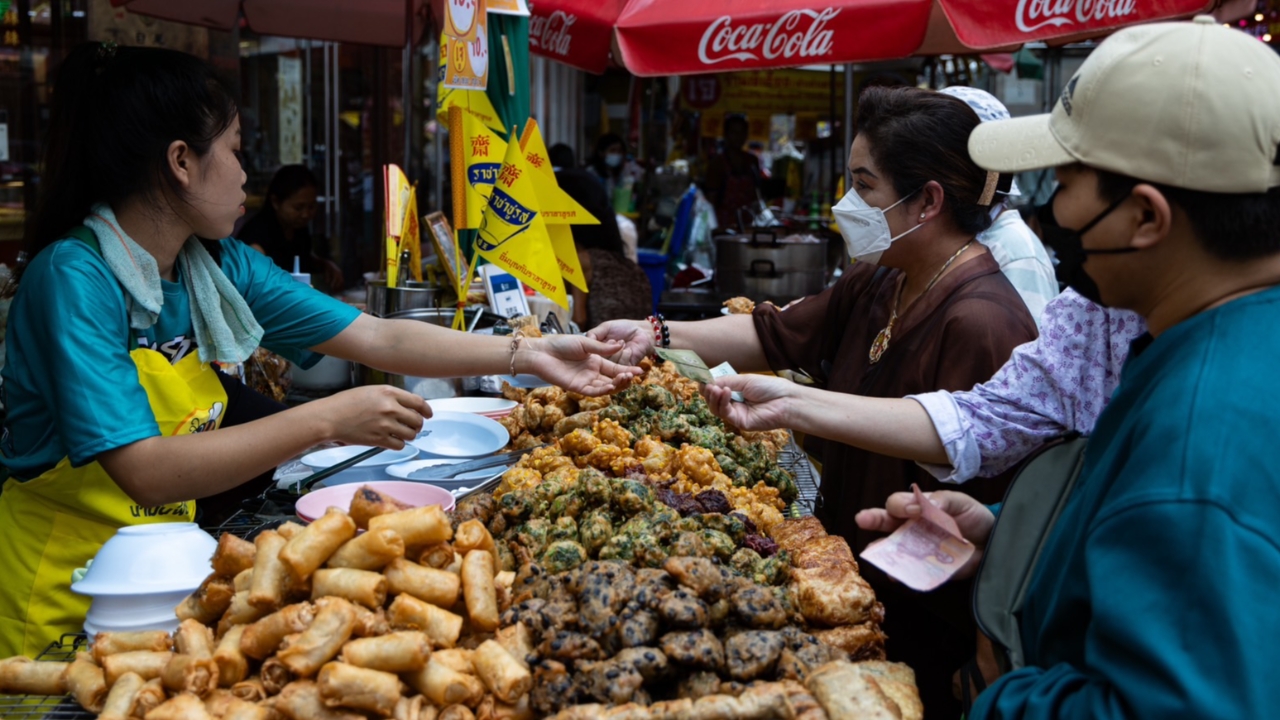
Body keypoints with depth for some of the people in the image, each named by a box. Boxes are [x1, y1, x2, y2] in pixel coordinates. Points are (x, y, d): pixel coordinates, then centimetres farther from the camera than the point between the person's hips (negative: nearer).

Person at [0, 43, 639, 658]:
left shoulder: (220, 266, -1)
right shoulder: (75, 278, -21)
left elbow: (380, 338, 1)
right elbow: (148, 473, -29)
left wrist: (529, 355, -4)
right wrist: (326, 420, -29)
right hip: (64, 598, -6)